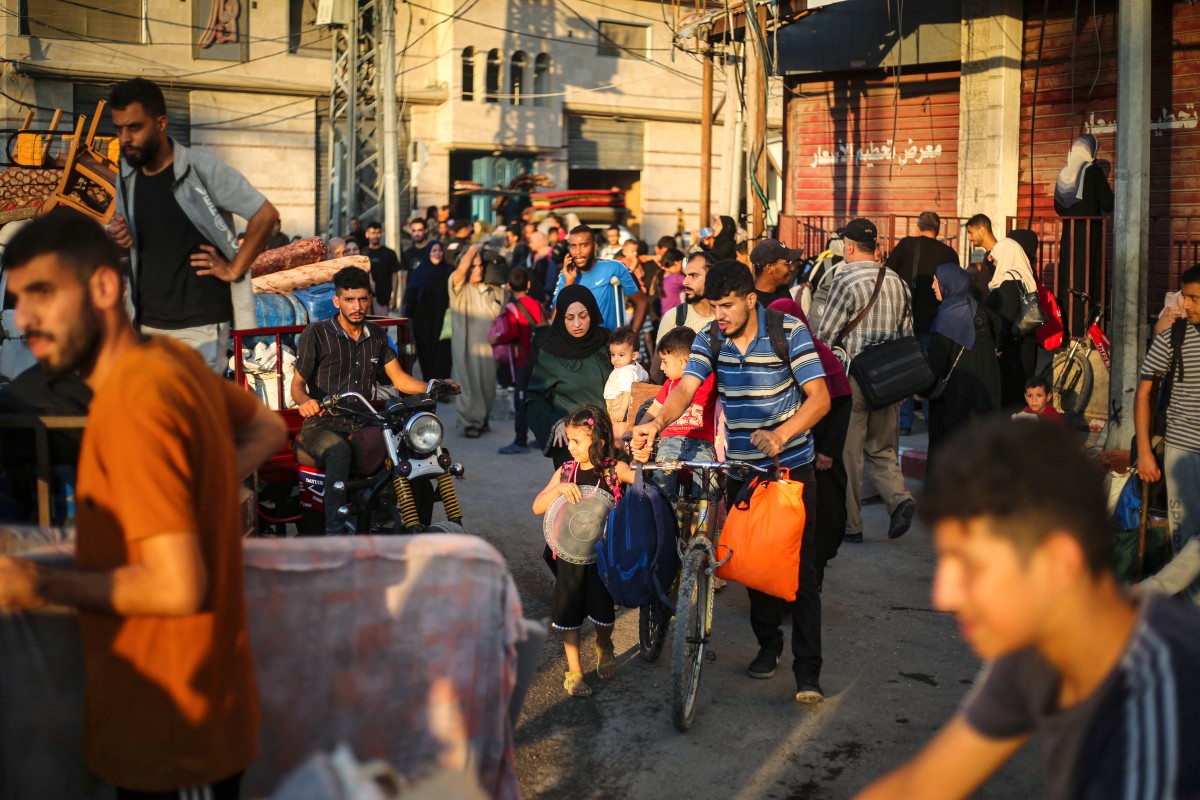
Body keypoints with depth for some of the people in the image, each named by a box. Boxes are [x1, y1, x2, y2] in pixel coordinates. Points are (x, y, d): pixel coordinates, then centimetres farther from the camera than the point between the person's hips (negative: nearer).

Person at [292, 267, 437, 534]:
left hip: (362, 424, 4)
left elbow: (399, 379, 13)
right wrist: (304, 400, -27)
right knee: (340, 451, -39)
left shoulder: (376, 335, 14)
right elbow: (297, 382, -3)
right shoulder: (316, 333, -1)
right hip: (322, 425, -4)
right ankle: (335, 530, -44)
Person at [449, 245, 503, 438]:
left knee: (487, 385, 9)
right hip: (467, 347, -4)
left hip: (489, 347, 4)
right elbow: (461, 268, -21)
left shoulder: (492, 291, 12)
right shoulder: (459, 287, -1)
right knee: (469, 384, -3)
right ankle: (470, 423, 8)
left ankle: (482, 420, 25)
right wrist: (473, 249, -7)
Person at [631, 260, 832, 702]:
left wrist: (780, 435, -37)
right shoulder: (709, 340, -1)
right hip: (741, 467, 4)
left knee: (799, 569, -5)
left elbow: (819, 397, -19)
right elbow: (685, 387, -16)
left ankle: (808, 671, -1)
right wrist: (656, 423, -38)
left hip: (791, 465, -4)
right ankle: (767, 645, 32)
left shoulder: (789, 332, -12)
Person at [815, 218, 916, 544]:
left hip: (854, 375, -6)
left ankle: (850, 525, 9)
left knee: (848, 452, 4)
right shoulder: (897, 282, 8)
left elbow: (824, 335, -10)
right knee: (881, 448, 17)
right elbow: (908, 332, 12)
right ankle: (898, 497, -7)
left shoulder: (844, 281, -11)